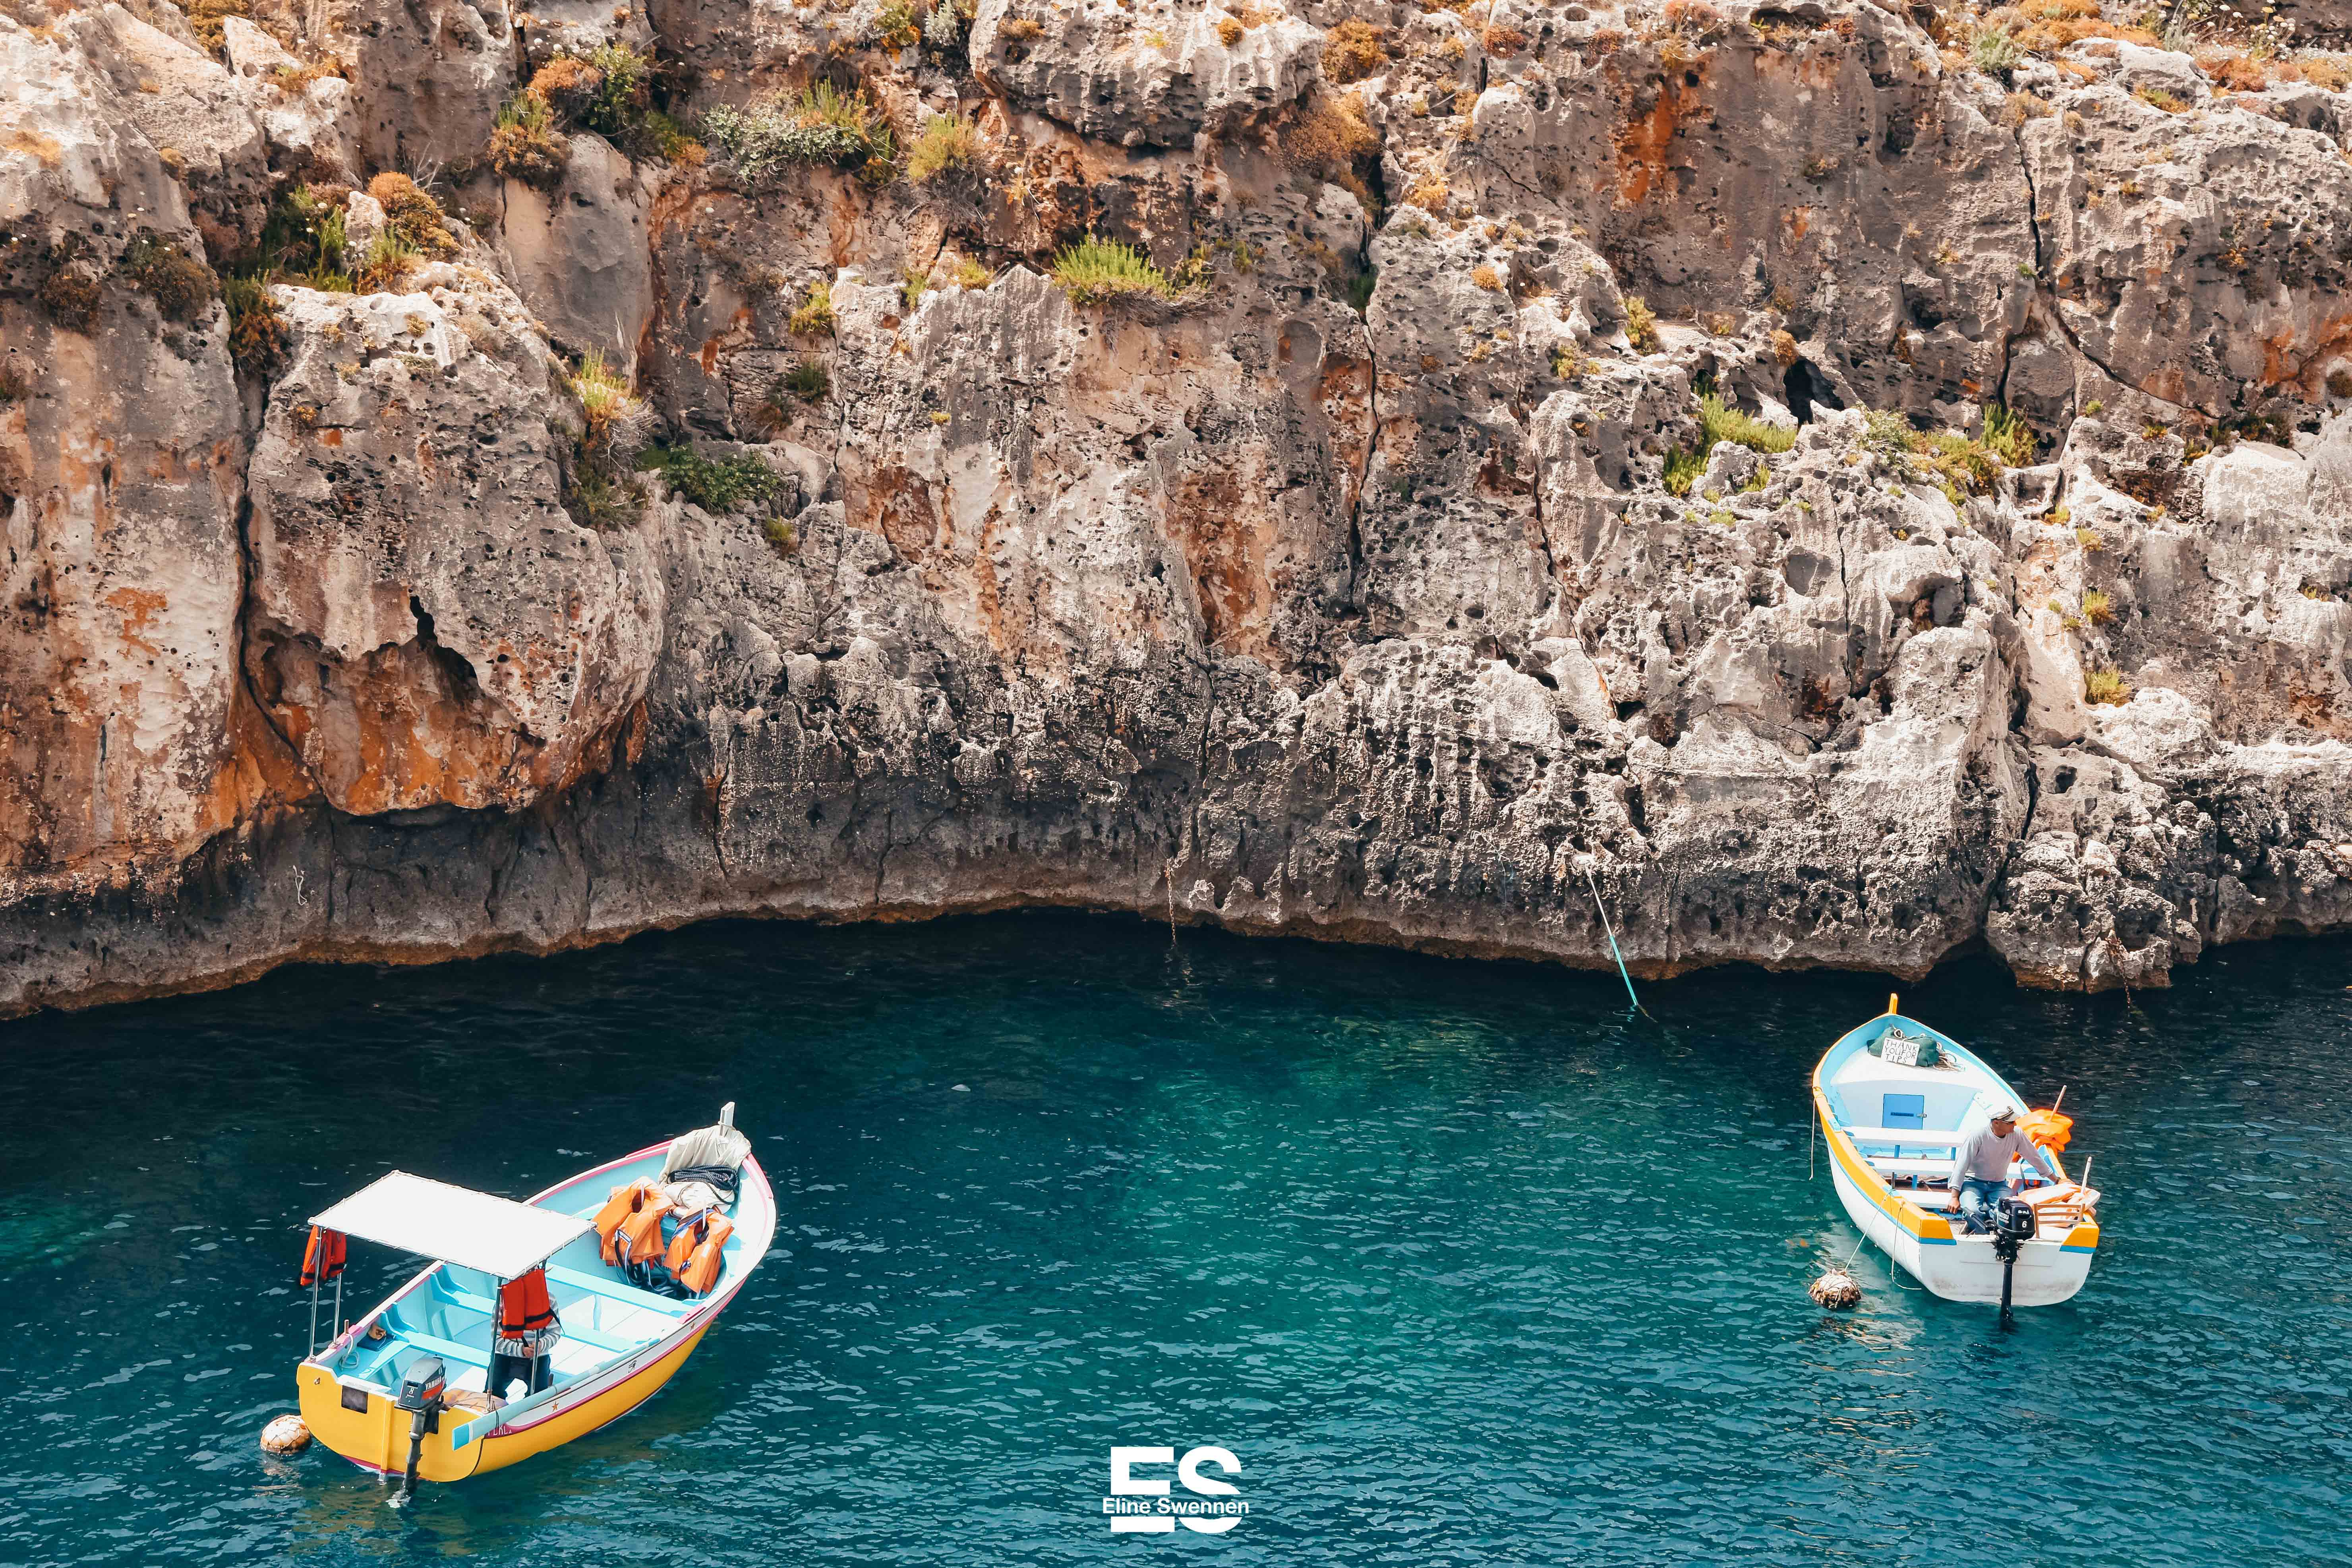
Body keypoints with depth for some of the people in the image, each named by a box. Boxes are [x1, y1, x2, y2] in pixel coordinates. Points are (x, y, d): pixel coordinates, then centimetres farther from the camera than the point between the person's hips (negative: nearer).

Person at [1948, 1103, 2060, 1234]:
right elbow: (1962, 1166, -16)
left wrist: (2057, 1180, 18)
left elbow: (2035, 1158, 10)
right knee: (1972, 1211, -33)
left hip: (1999, 1185, 4)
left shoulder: (2016, 1135, -6)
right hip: (1973, 1183, -3)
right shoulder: (1978, 1136, -19)